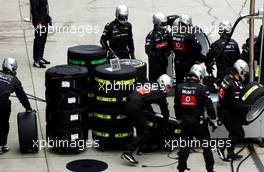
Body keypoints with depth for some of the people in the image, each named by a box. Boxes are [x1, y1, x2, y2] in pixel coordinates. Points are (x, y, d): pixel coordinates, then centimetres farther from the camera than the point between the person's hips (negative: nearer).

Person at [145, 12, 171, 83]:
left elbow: (169, 45, 14)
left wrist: (167, 53, -5)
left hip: (164, 60, 7)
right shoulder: (151, 35, -18)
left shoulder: (166, 33, 5)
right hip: (154, 61, -7)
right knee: (154, 79, -3)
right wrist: (157, 56, -25)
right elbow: (148, 50, -22)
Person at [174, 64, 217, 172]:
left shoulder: (180, 87, 1)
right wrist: (213, 120, 0)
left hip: (185, 122, 4)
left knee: (184, 146, 12)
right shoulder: (202, 88, -13)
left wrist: (179, 118, 22)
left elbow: (176, 106, 9)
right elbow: (209, 106, -11)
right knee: (206, 147, 9)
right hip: (199, 123, -4)